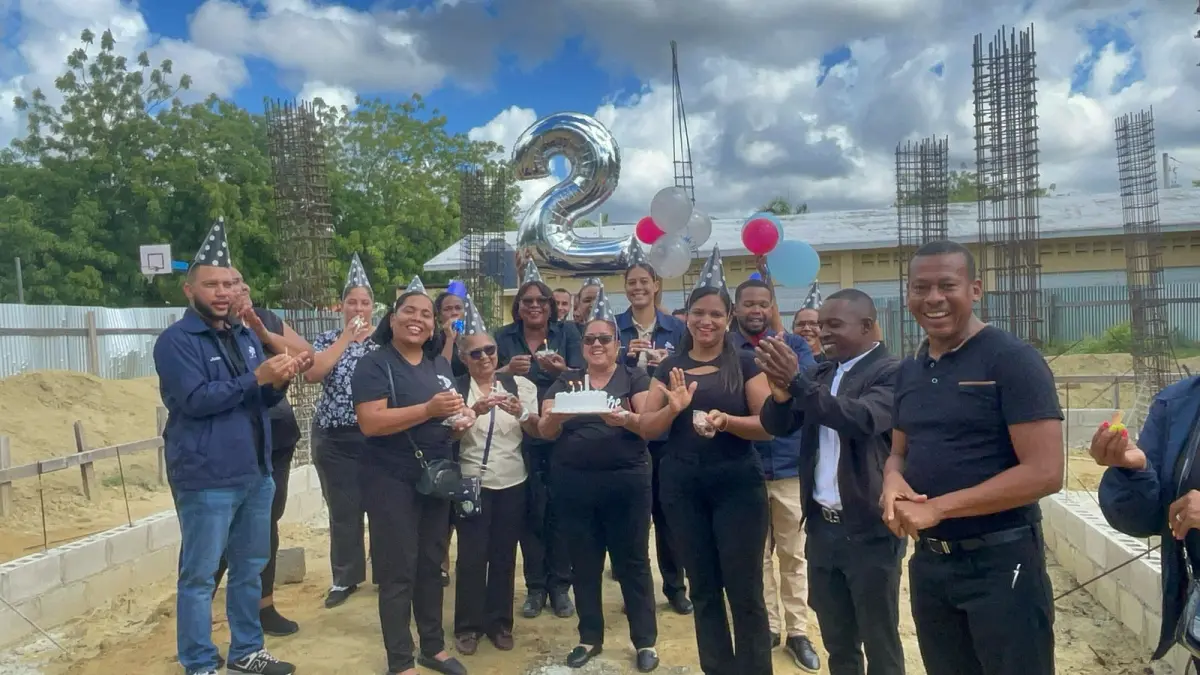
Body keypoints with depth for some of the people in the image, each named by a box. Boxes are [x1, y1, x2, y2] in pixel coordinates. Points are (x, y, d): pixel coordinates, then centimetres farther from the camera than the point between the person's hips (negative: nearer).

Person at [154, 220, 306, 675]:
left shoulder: (245, 336, 14)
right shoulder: (176, 340, -9)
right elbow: (196, 400, -20)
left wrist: (281, 379, -6)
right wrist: (257, 377, -21)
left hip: (256, 473, 7)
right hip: (206, 479, -7)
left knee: (250, 568, 16)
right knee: (199, 576, 4)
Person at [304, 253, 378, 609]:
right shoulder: (327, 339, 5)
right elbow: (311, 373, -14)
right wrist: (346, 338, -12)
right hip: (336, 439, 1)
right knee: (343, 511, 7)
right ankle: (345, 578, 23)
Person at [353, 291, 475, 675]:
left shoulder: (441, 366, 10)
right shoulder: (374, 365, -10)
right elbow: (370, 423, -21)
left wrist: (462, 419, -4)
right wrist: (429, 409, -27)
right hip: (391, 481, -6)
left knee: (432, 565, 16)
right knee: (398, 572, 1)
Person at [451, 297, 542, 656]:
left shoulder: (518, 385, 1)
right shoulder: (456, 389, -3)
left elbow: (537, 432, -2)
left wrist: (521, 413, -22)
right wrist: (474, 412, -30)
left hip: (512, 482, 2)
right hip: (472, 482, -1)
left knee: (504, 555, 10)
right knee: (471, 556, 2)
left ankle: (500, 622, 25)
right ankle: (468, 625, 18)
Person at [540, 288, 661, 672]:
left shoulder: (634, 377, 3)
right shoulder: (565, 382, 9)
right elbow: (545, 431, 1)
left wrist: (626, 418, -29)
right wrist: (558, 415, -21)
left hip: (626, 482, -2)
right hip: (573, 485, 3)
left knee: (632, 561, 5)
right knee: (584, 562, 11)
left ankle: (645, 640, 18)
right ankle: (590, 638, 27)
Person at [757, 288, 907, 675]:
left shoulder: (891, 372, -12)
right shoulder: (821, 374, 10)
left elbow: (861, 419, -29)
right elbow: (777, 426, 4)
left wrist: (796, 381, -35)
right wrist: (780, 393, -16)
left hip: (869, 531, -6)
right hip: (822, 526, 6)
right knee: (837, 643, 19)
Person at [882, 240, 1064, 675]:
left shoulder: (1013, 360, -13)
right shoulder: (909, 371, 8)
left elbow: (1044, 472, -20)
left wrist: (938, 507, -21)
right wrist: (893, 480, -7)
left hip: (1001, 561, -6)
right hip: (928, 562, 6)